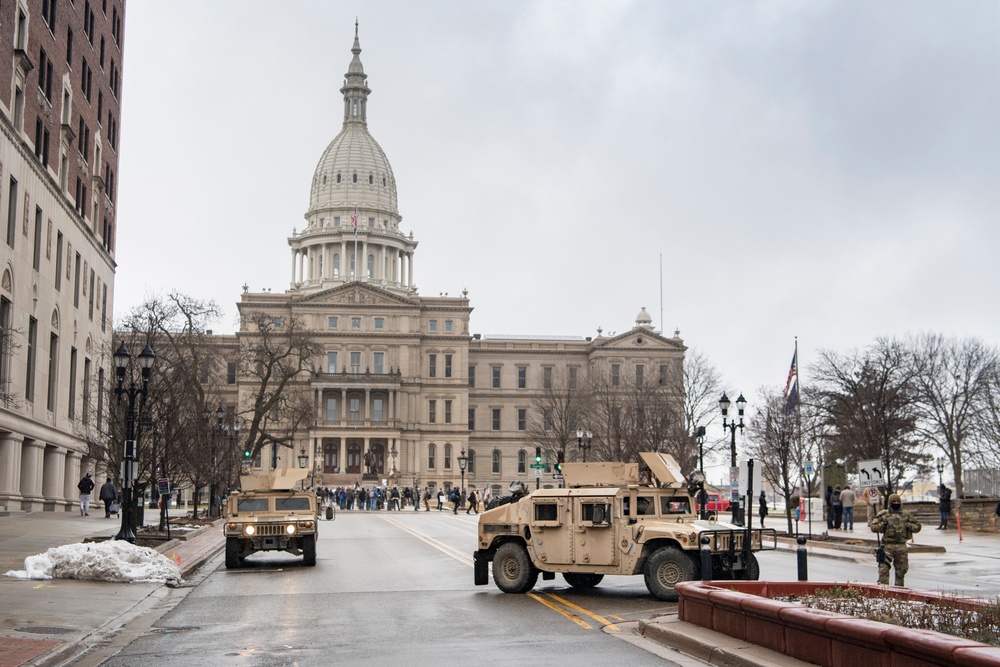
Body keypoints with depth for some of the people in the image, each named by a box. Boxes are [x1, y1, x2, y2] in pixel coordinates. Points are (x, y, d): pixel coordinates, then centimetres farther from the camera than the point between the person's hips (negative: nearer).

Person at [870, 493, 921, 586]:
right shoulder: (883, 515, 4)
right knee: (884, 567, -13)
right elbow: (873, 527, 4)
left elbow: (917, 527, 14)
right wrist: (883, 524, -12)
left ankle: (899, 586, 24)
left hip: (901, 546, 2)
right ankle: (883, 585, -10)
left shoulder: (906, 515, 10)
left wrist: (907, 525, -3)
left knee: (902, 568, 10)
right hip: (887, 545, -2)